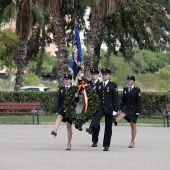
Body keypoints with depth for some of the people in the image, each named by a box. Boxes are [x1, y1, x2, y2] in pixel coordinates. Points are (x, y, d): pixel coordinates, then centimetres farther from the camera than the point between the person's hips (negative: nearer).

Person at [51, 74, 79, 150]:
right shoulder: (61, 89, 12)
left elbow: (77, 100, 0)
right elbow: (59, 100, 13)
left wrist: (76, 97, -22)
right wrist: (57, 110, 9)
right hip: (62, 108, 1)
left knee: (69, 126, 3)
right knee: (59, 117, -32)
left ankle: (69, 144, 12)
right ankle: (55, 131, -54)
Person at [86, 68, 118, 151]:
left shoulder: (113, 85, 1)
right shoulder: (98, 85, 12)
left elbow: (116, 98, -4)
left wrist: (115, 110, -10)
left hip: (109, 108, -2)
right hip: (100, 106, 2)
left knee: (108, 127, 2)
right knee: (96, 115, -32)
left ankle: (106, 145, 6)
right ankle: (92, 128, -58)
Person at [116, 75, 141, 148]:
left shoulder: (137, 90, -5)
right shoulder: (125, 89, 8)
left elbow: (138, 101, -8)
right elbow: (123, 100, 12)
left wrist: (138, 111, -13)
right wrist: (121, 109, 7)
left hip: (133, 109, -4)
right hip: (126, 107, 4)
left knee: (133, 126, 2)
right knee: (121, 116, -30)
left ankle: (132, 142, 8)